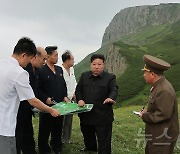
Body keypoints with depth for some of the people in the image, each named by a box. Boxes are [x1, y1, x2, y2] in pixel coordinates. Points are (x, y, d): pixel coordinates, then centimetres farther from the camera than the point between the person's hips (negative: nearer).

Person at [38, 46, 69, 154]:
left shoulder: (59, 69, 10)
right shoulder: (41, 71, -11)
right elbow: (38, 89, -12)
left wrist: (65, 96, 4)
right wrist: (45, 98, -21)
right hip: (47, 105, -6)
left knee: (58, 129, 17)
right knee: (45, 131, 9)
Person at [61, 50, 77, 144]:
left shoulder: (72, 69, 8)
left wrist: (75, 93, 3)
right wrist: (70, 95, -12)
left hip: (71, 100, 8)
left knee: (69, 120, 16)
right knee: (61, 121, 2)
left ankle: (66, 139, 31)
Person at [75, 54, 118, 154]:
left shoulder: (110, 77, -4)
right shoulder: (84, 76, 9)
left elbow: (114, 90, -16)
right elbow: (78, 90, 11)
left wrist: (111, 98, -39)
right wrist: (80, 99, -9)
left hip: (103, 116, -5)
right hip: (86, 115, 5)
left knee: (104, 141, 1)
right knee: (87, 135, 27)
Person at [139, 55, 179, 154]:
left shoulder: (164, 90, -24)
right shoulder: (159, 86, 8)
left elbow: (163, 114, -27)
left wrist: (144, 116, -16)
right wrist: (147, 111, 3)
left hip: (162, 138, -10)